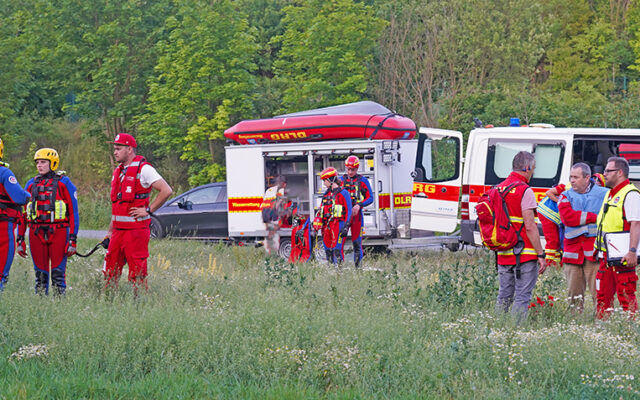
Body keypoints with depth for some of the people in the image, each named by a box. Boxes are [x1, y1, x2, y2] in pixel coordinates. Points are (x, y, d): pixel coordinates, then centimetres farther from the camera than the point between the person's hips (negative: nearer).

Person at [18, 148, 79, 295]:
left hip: (58, 233, -4)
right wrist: (20, 239, 8)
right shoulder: (31, 184, 13)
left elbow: (74, 212, -1)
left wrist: (73, 239, -8)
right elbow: (23, 212, 15)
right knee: (40, 273, 6)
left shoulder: (64, 183, 2)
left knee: (58, 273, -5)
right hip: (36, 233, 4)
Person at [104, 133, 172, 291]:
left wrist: (148, 210, -11)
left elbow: (166, 191, -13)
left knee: (138, 274, -6)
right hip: (118, 229, 8)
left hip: (136, 229, -8)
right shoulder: (118, 171, 17)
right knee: (110, 272, 6)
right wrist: (110, 232, 22)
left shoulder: (143, 169, -7)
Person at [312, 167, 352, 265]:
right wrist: (316, 224, 5)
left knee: (337, 250, -13)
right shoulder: (326, 194, 19)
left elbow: (348, 211, -5)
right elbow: (320, 211, 18)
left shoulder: (343, 193, -2)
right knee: (328, 250, 9)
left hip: (338, 224, -7)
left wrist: (345, 226, -13)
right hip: (326, 225, 7)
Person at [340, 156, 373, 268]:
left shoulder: (362, 181, 5)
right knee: (340, 240, -8)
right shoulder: (341, 180, 11)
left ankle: (357, 265, 8)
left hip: (356, 213, -1)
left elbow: (370, 198, 3)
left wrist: (359, 205, -12)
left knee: (356, 241, 2)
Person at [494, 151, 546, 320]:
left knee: (504, 296, 13)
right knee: (522, 297, -4)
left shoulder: (499, 188, 11)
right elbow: (529, 227, -17)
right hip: (524, 255, -7)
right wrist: (541, 254, -13)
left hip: (503, 254, 7)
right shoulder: (524, 191, -13)